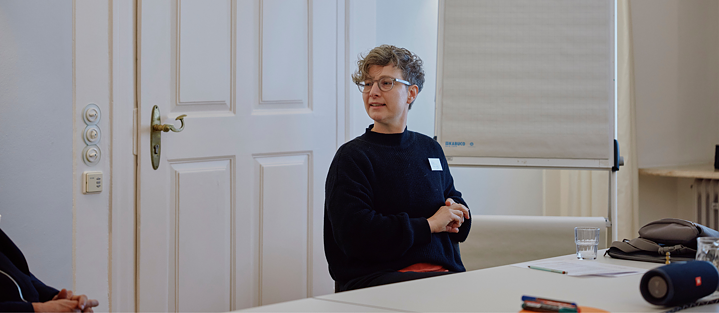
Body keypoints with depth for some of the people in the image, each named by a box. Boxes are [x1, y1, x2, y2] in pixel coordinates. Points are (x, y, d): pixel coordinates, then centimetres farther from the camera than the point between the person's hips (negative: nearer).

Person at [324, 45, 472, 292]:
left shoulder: (431, 149, 19)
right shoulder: (351, 157, 0)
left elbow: (454, 200, 32)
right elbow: (355, 235, -13)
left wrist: (457, 216, 5)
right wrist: (429, 225, -10)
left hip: (443, 271, 6)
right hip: (374, 278, -6)